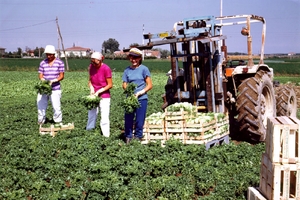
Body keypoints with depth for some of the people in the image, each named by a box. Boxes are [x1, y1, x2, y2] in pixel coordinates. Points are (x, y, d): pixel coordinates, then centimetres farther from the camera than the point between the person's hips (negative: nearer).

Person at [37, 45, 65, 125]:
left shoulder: (59, 62, 1)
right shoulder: (43, 63, 9)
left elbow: (61, 76, -1)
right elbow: (40, 75, 9)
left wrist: (53, 81, -16)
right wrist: (43, 80, -14)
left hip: (55, 89, -3)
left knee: (56, 106, -6)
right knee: (41, 105, 5)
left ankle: (59, 122, 9)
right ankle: (40, 122, 18)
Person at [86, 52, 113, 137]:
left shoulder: (106, 69, -18)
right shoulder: (91, 67, -3)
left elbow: (110, 85, -13)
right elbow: (90, 80, 9)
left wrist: (98, 91, -18)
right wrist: (91, 88, -11)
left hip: (104, 97, -5)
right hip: (94, 96, 5)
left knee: (104, 119, -4)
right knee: (91, 117, 12)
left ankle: (106, 136, 4)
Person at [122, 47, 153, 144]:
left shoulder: (144, 69, 1)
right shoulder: (127, 70, 10)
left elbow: (149, 85, 0)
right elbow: (124, 84, 9)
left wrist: (139, 93, -11)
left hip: (141, 99, -2)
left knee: (139, 121, 1)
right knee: (128, 119, 3)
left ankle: (138, 138, 14)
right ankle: (128, 138, 17)